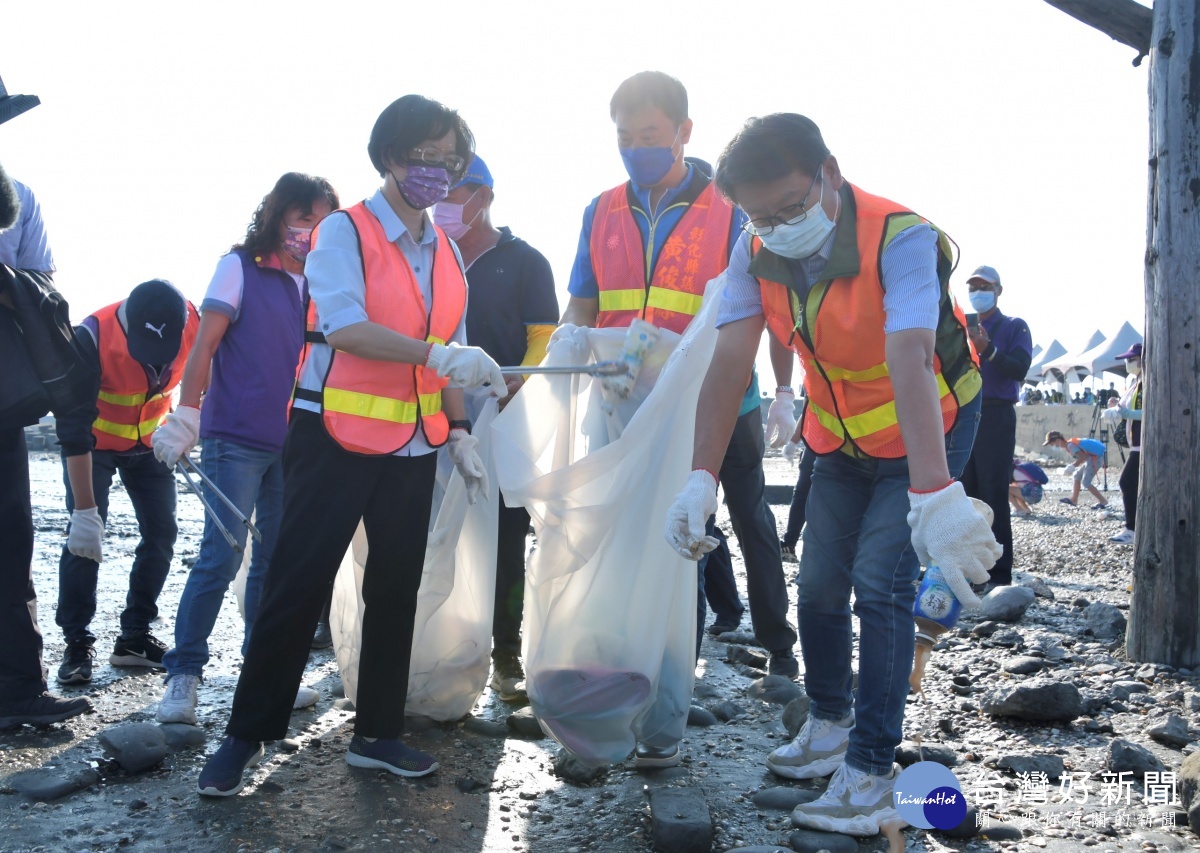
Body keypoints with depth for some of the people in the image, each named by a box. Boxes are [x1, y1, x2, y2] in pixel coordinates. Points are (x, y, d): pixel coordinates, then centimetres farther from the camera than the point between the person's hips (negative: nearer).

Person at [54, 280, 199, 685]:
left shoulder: (194, 323, -26)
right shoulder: (92, 338, -35)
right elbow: (74, 433, -31)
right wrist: (85, 511, -31)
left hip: (150, 441, 4)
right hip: (97, 442, -4)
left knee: (161, 532, -1)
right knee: (83, 537, -14)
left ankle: (135, 637, 11)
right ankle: (76, 644, -3)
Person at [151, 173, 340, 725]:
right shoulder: (241, 267, -2)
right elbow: (205, 345, -7)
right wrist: (185, 417, -14)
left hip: (294, 443, 5)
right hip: (236, 438, -5)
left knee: (276, 560, 11)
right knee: (222, 555, -11)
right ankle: (182, 677, -1)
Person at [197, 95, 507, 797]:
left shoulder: (447, 253, 13)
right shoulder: (344, 232, -6)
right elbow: (344, 325, -22)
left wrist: (460, 433, 7)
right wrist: (436, 354, -31)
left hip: (413, 448, 6)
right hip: (336, 438, -6)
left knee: (396, 589, 9)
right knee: (297, 586, -4)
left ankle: (378, 733, 21)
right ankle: (247, 736, 7)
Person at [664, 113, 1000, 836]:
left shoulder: (901, 240, -32)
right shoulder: (757, 254, -15)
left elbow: (909, 362, -46)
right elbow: (730, 363, -21)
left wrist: (934, 498, -56)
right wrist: (701, 478, -32)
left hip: (927, 431, -5)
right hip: (841, 439, 6)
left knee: (881, 586, -15)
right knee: (819, 585, 9)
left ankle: (870, 775, -7)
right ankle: (829, 726, 32)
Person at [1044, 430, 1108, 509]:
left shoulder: (1070, 445, -17)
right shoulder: (1069, 444, 12)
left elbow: (1082, 456, -25)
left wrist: (1073, 466, -19)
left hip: (1093, 460, -10)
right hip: (1091, 459, 10)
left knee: (1086, 483, -9)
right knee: (1077, 476, 18)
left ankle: (1103, 502, -5)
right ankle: (1074, 500, 23)